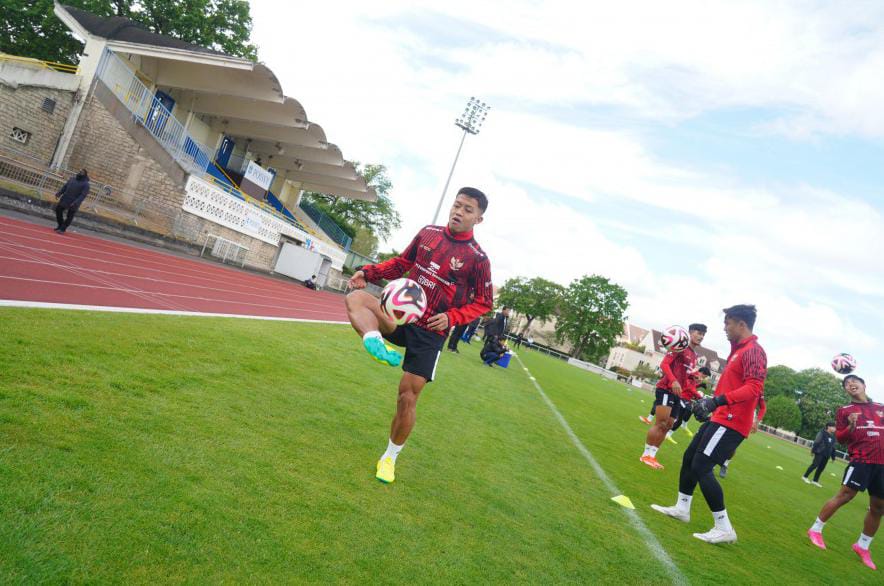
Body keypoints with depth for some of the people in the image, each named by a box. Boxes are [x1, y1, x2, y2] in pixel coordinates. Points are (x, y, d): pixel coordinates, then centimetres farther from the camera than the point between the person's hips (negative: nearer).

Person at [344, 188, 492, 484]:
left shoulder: (477, 258, -8)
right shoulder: (428, 232, 3)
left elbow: (483, 302, 0)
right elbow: (401, 263, 15)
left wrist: (451, 317, -16)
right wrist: (369, 272, -1)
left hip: (430, 332, -3)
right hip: (402, 314, 4)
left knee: (407, 398, 0)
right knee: (355, 298, -23)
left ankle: (390, 457, 23)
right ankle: (378, 345, -48)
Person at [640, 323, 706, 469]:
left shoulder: (694, 356, 19)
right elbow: (664, 364, -15)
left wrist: (696, 395, 13)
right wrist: (673, 381, -29)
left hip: (679, 394, 9)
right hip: (666, 389, -9)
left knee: (667, 426, 7)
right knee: (661, 423, -13)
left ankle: (652, 455, 13)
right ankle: (646, 455, -5)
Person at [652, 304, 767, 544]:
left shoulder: (753, 351, -14)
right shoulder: (738, 349, 16)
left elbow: (753, 388, -26)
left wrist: (716, 401, -33)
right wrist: (710, 403, 24)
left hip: (730, 423, -10)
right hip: (720, 418, 10)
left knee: (701, 467, -10)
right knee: (689, 457, 16)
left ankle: (724, 529, -2)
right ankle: (682, 509, 30)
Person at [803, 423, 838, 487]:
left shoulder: (833, 436, 11)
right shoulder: (822, 433, -8)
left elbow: (833, 448, 15)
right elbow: (816, 442, -10)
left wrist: (833, 457, 13)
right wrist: (813, 450, -14)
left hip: (826, 455, 7)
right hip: (819, 453, -6)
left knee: (821, 468, 7)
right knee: (815, 465, -7)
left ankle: (815, 480, 16)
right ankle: (805, 477, 5)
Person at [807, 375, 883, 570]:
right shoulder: (844, 411, 5)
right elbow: (840, 438, 0)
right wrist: (851, 427, -19)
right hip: (861, 459, -4)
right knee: (844, 495, -11)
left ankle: (862, 546, 24)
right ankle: (816, 530, 3)